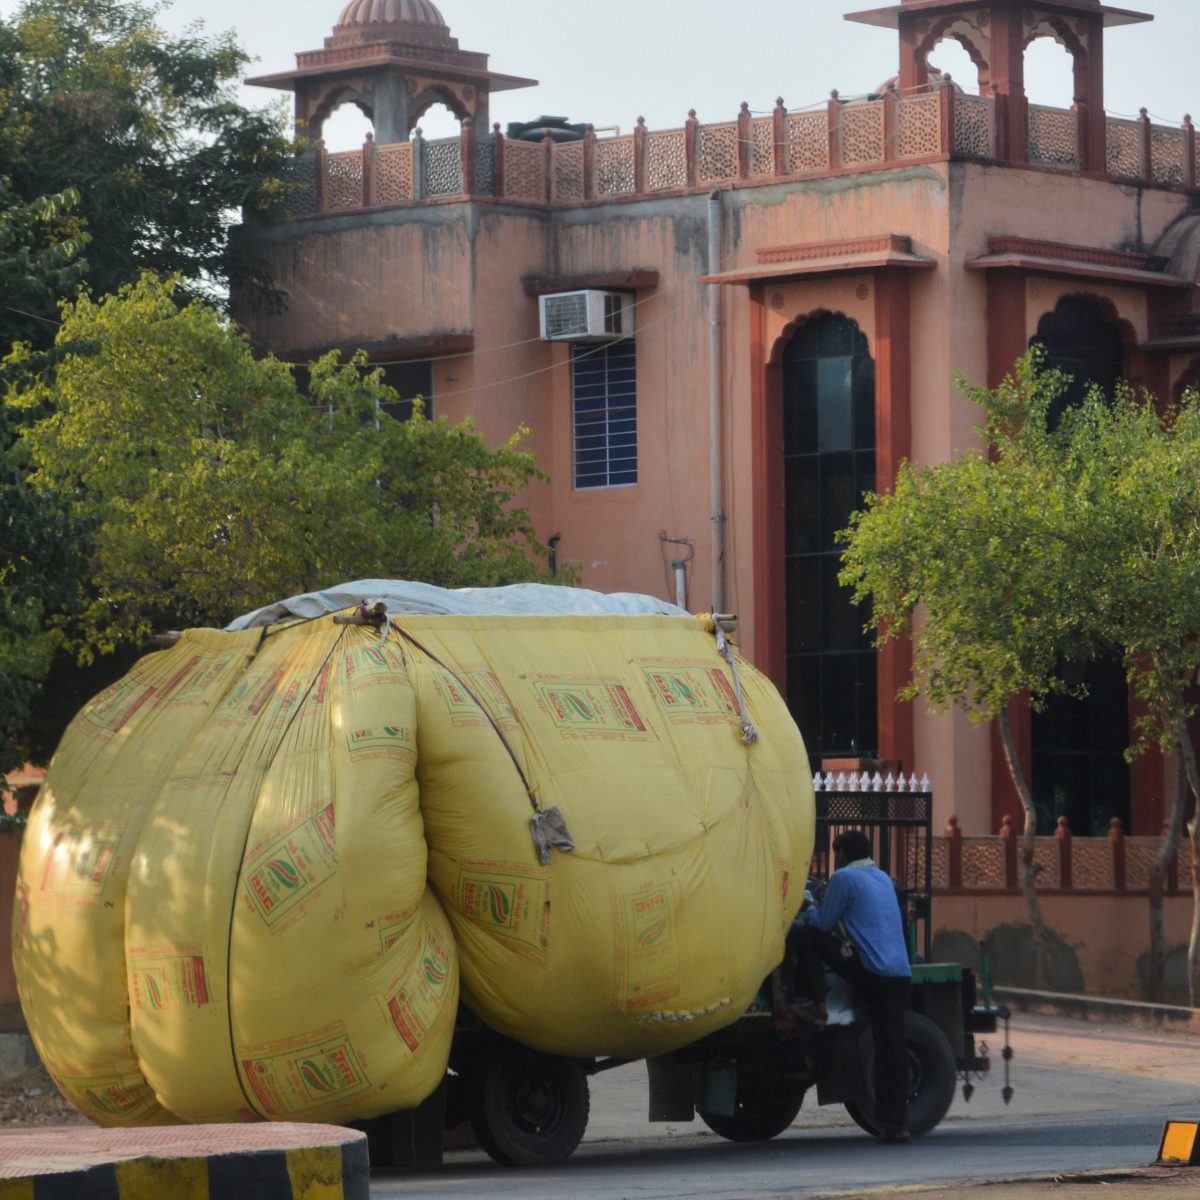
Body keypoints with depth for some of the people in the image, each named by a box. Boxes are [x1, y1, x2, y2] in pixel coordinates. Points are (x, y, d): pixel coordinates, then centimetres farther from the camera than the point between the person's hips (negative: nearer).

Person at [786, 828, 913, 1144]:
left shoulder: (844, 878, -1)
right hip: (900, 973, 7)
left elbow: (824, 923, 3)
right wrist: (817, 911, 41)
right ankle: (895, 1121, 0)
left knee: (801, 934, -1)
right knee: (892, 1049, 5)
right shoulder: (883, 878, 24)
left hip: (869, 970, -7)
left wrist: (807, 909, 24)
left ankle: (816, 1005, 0)